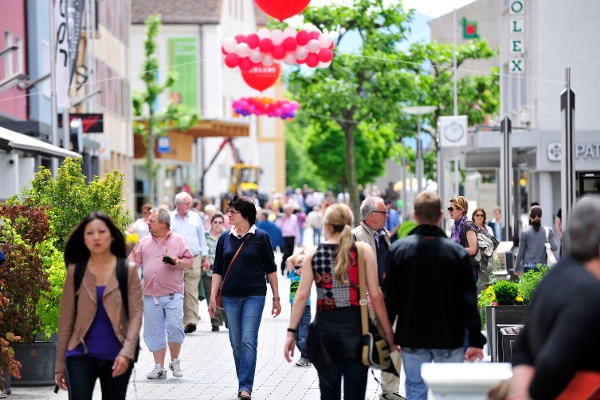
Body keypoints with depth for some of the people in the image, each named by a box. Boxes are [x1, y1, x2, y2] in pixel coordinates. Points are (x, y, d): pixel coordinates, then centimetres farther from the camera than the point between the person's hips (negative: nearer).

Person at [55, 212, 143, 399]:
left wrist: (127, 352, -18)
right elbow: (66, 318, 6)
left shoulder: (128, 270, 1)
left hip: (116, 357, 0)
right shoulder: (75, 271, 3)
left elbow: (136, 313, -4)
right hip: (81, 355, 0)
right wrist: (60, 364, 6)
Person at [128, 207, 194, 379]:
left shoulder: (178, 241, 6)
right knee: (154, 333, 3)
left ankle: (175, 362, 5)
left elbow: (190, 262, 4)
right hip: (150, 295, 3)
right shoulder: (144, 243, 14)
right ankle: (159, 367, 10)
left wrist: (177, 263, -14)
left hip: (173, 295, -3)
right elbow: (133, 263, 13)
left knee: (175, 327, -14)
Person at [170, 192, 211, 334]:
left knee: (191, 291, -7)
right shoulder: (169, 218, 7)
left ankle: (191, 321, -11)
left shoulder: (196, 218, 12)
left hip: (193, 260, 0)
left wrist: (206, 257, 14)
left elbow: (202, 238, 17)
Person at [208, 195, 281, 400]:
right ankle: (243, 383, 19)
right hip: (230, 297, 4)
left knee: (248, 341, -12)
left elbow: (270, 268, 2)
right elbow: (218, 270, 11)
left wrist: (276, 297, 2)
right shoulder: (225, 238, 8)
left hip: (254, 296, -4)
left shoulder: (260, 237, -2)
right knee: (236, 343, 8)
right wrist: (213, 296, 3)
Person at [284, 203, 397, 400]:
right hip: (356, 326, -2)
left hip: (325, 327, 2)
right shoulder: (363, 251, -2)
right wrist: (389, 334, -1)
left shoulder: (313, 254, 2)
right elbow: (375, 296, -6)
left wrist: (291, 332, 0)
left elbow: (302, 295, -3)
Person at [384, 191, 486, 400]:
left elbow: (390, 297, -1)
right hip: (449, 338, -1)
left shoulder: (398, 250, -4)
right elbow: (469, 301, -6)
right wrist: (476, 341, -2)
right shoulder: (457, 252, -7)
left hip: (411, 338, 1)